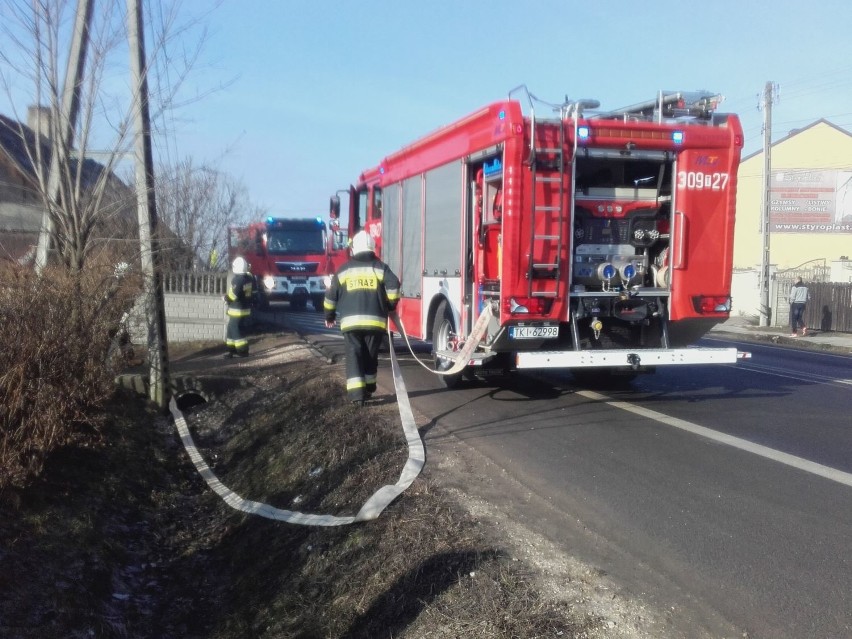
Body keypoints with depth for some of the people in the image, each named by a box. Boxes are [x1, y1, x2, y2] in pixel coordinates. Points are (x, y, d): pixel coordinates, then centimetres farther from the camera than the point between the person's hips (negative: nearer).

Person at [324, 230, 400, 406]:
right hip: (375, 321, 0)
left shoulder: (344, 269, 10)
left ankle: (357, 393, -13)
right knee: (370, 356, 15)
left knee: (354, 356, -1)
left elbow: (331, 295, 13)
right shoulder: (380, 267, 4)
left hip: (351, 321, 0)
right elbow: (393, 285, -11)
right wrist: (391, 304, 6)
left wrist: (329, 316, 27)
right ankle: (368, 388, 27)